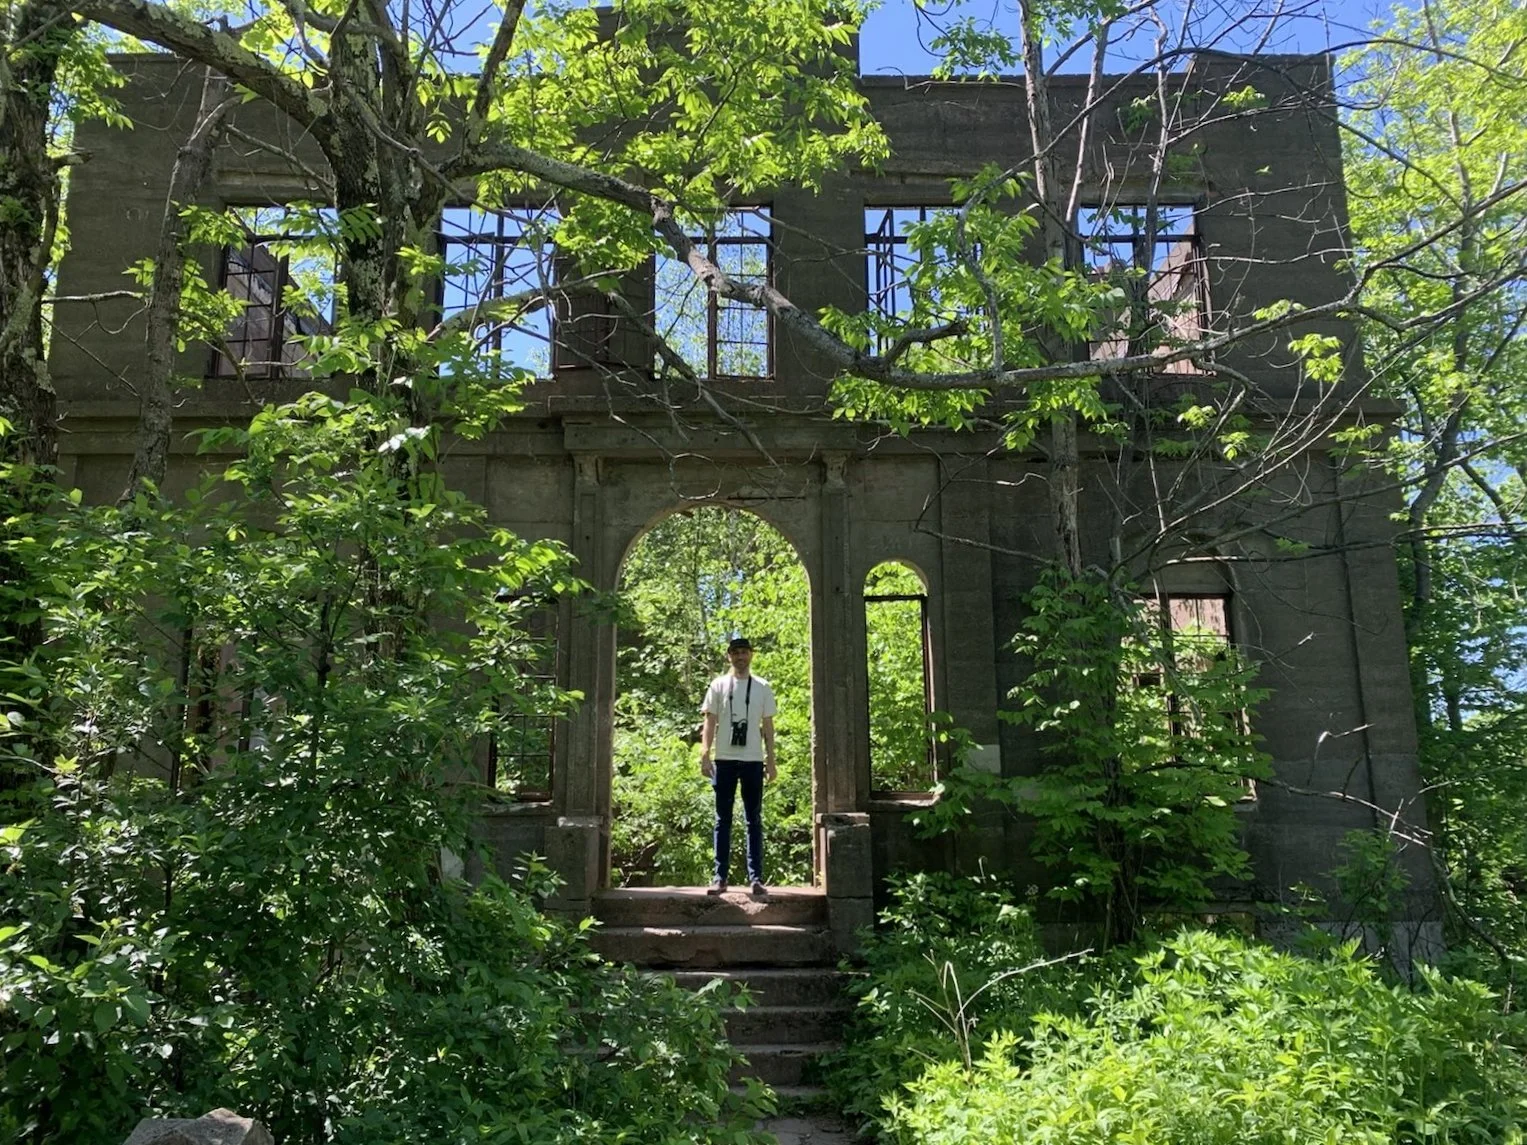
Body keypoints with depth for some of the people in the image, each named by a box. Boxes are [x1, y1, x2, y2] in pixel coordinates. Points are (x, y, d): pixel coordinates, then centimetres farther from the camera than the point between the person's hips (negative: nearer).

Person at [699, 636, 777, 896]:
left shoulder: (762, 687, 7)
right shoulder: (718, 685, 4)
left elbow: (768, 726, 8)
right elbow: (710, 722, 3)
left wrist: (771, 760, 2)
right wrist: (705, 755, -6)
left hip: (753, 760, 1)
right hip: (724, 759, 0)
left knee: (754, 819, 3)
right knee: (723, 819, 4)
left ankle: (756, 877, 5)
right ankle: (720, 877, 7)